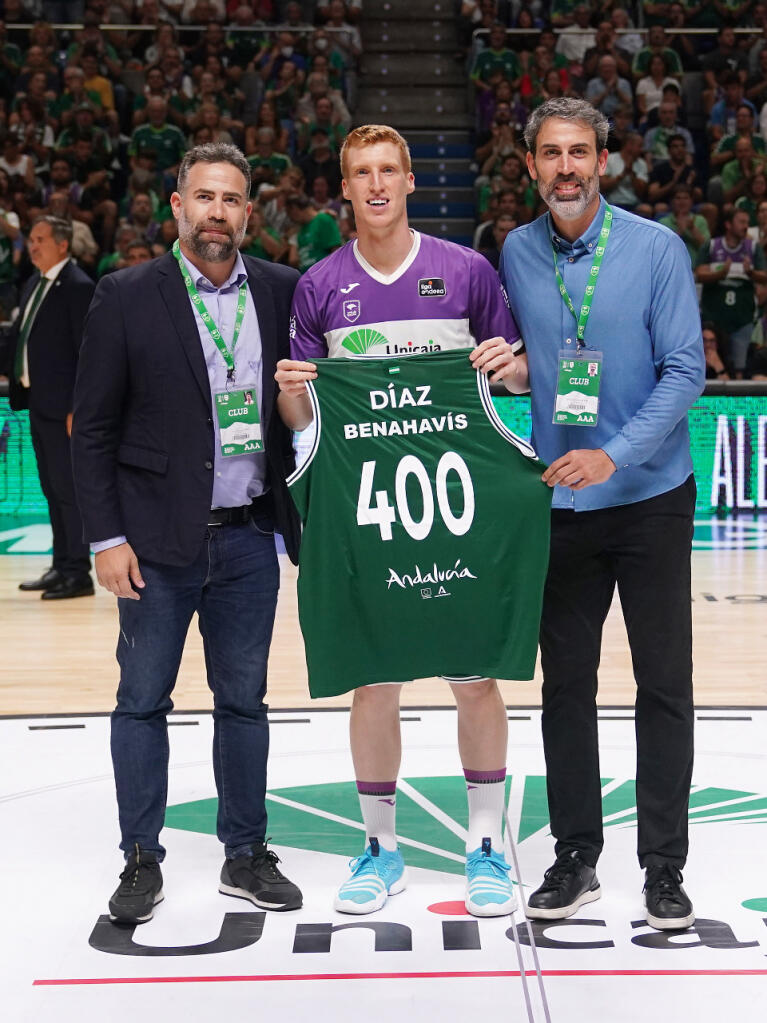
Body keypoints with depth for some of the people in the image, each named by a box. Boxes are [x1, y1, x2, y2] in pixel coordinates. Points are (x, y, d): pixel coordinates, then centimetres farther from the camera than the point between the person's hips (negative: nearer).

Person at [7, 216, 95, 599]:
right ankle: (62, 565, 21)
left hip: (63, 405, -9)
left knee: (68, 488, -5)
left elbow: (88, 352, -16)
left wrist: (78, 408, -19)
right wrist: (17, 387, 10)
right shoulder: (33, 285, 15)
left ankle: (78, 573, 2)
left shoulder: (79, 287, -12)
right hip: (38, 401, 9)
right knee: (52, 489, 13)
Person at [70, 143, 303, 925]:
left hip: (248, 537, 2)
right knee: (142, 702, 6)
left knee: (243, 701, 11)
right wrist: (106, 537, -8)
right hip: (158, 539, -2)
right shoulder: (127, 297, -3)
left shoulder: (281, 293, 4)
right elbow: (93, 429, -3)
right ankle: (141, 861, 20)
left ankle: (246, 854, 24)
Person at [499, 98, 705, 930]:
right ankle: (575, 858, 21)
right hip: (560, 503, 3)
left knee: (664, 687, 2)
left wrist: (614, 456, -20)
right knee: (566, 684, 8)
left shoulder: (655, 249, -6)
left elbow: (683, 370, -11)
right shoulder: (516, 255, 3)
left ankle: (664, 867, 14)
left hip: (651, 497, -2)